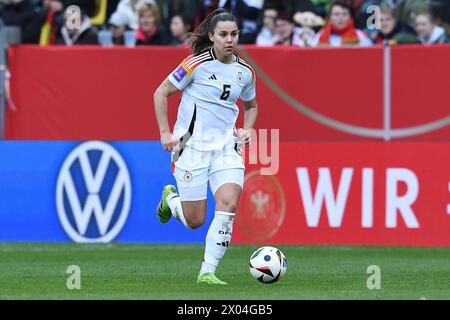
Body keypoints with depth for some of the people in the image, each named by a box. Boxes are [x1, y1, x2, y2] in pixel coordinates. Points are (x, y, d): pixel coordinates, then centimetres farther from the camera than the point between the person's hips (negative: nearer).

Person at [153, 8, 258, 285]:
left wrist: (247, 129, 6)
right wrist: (165, 132, -6)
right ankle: (170, 199, 36)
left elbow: (251, 105, 25)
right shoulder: (197, 64, -9)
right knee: (195, 221, 0)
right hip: (193, 145, -4)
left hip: (226, 147, 4)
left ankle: (208, 272, -11)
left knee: (229, 204, -19)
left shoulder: (244, 72, 6)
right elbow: (161, 93, -1)